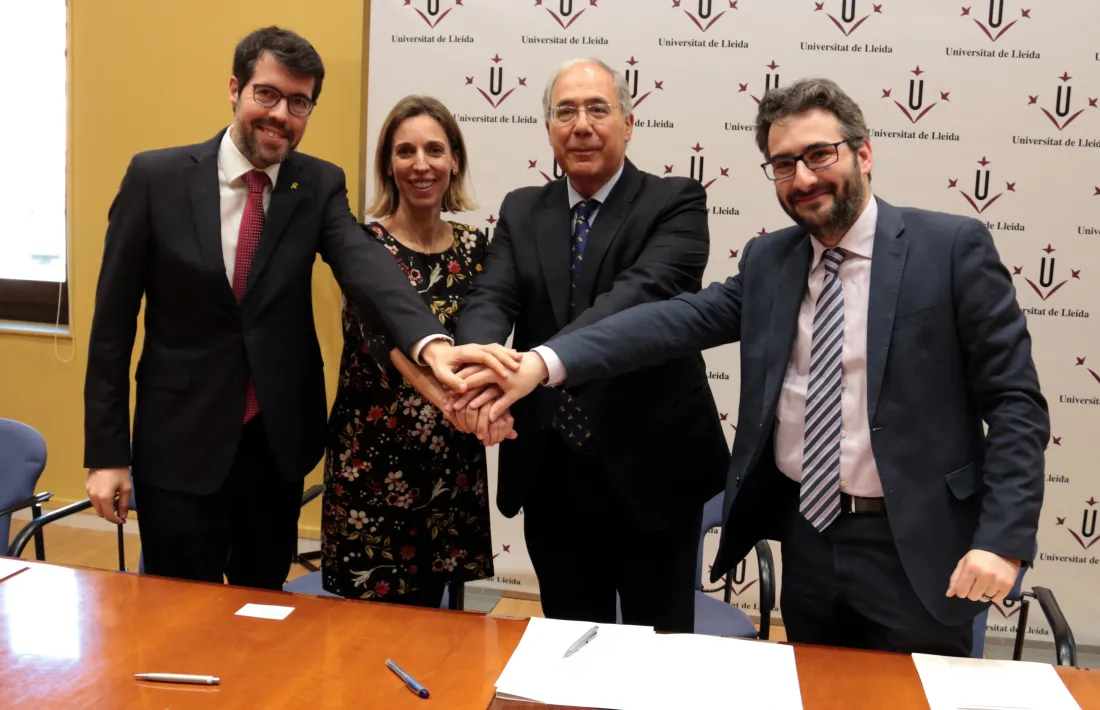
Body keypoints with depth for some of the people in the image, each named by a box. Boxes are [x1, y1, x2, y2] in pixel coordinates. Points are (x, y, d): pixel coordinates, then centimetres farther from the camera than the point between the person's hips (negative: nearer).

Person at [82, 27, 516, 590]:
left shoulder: (320, 185, -3)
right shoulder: (157, 176, -8)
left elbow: (366, 264, -23)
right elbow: (113, 320, -5)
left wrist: (430, 342, -44)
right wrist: (105, 452, -6)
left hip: (277, 441, 3)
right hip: (179, 441, -2)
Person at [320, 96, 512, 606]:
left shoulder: (474, 247, 5)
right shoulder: (365, 244, -9)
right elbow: (381, 335, -27)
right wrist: (446, 393, -44)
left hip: (453, 464, 4)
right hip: (374, 459, -4)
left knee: (429, 607, 13)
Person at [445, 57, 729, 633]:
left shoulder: (674, 203, -6)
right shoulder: (522, 211, 7)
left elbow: (642, 295, -24)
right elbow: (489, 300, -8)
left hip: (648, 471, -3)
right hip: (551, 476, 4)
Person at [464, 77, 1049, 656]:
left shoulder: (952, 246, -7)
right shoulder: (768, 261, 6)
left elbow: (1014, 401, -8)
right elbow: (680, 319, -8)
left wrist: (1003, 539, -17)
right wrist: (543, 363, -22)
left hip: (912, 547, -4)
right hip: (807, 536, 4)